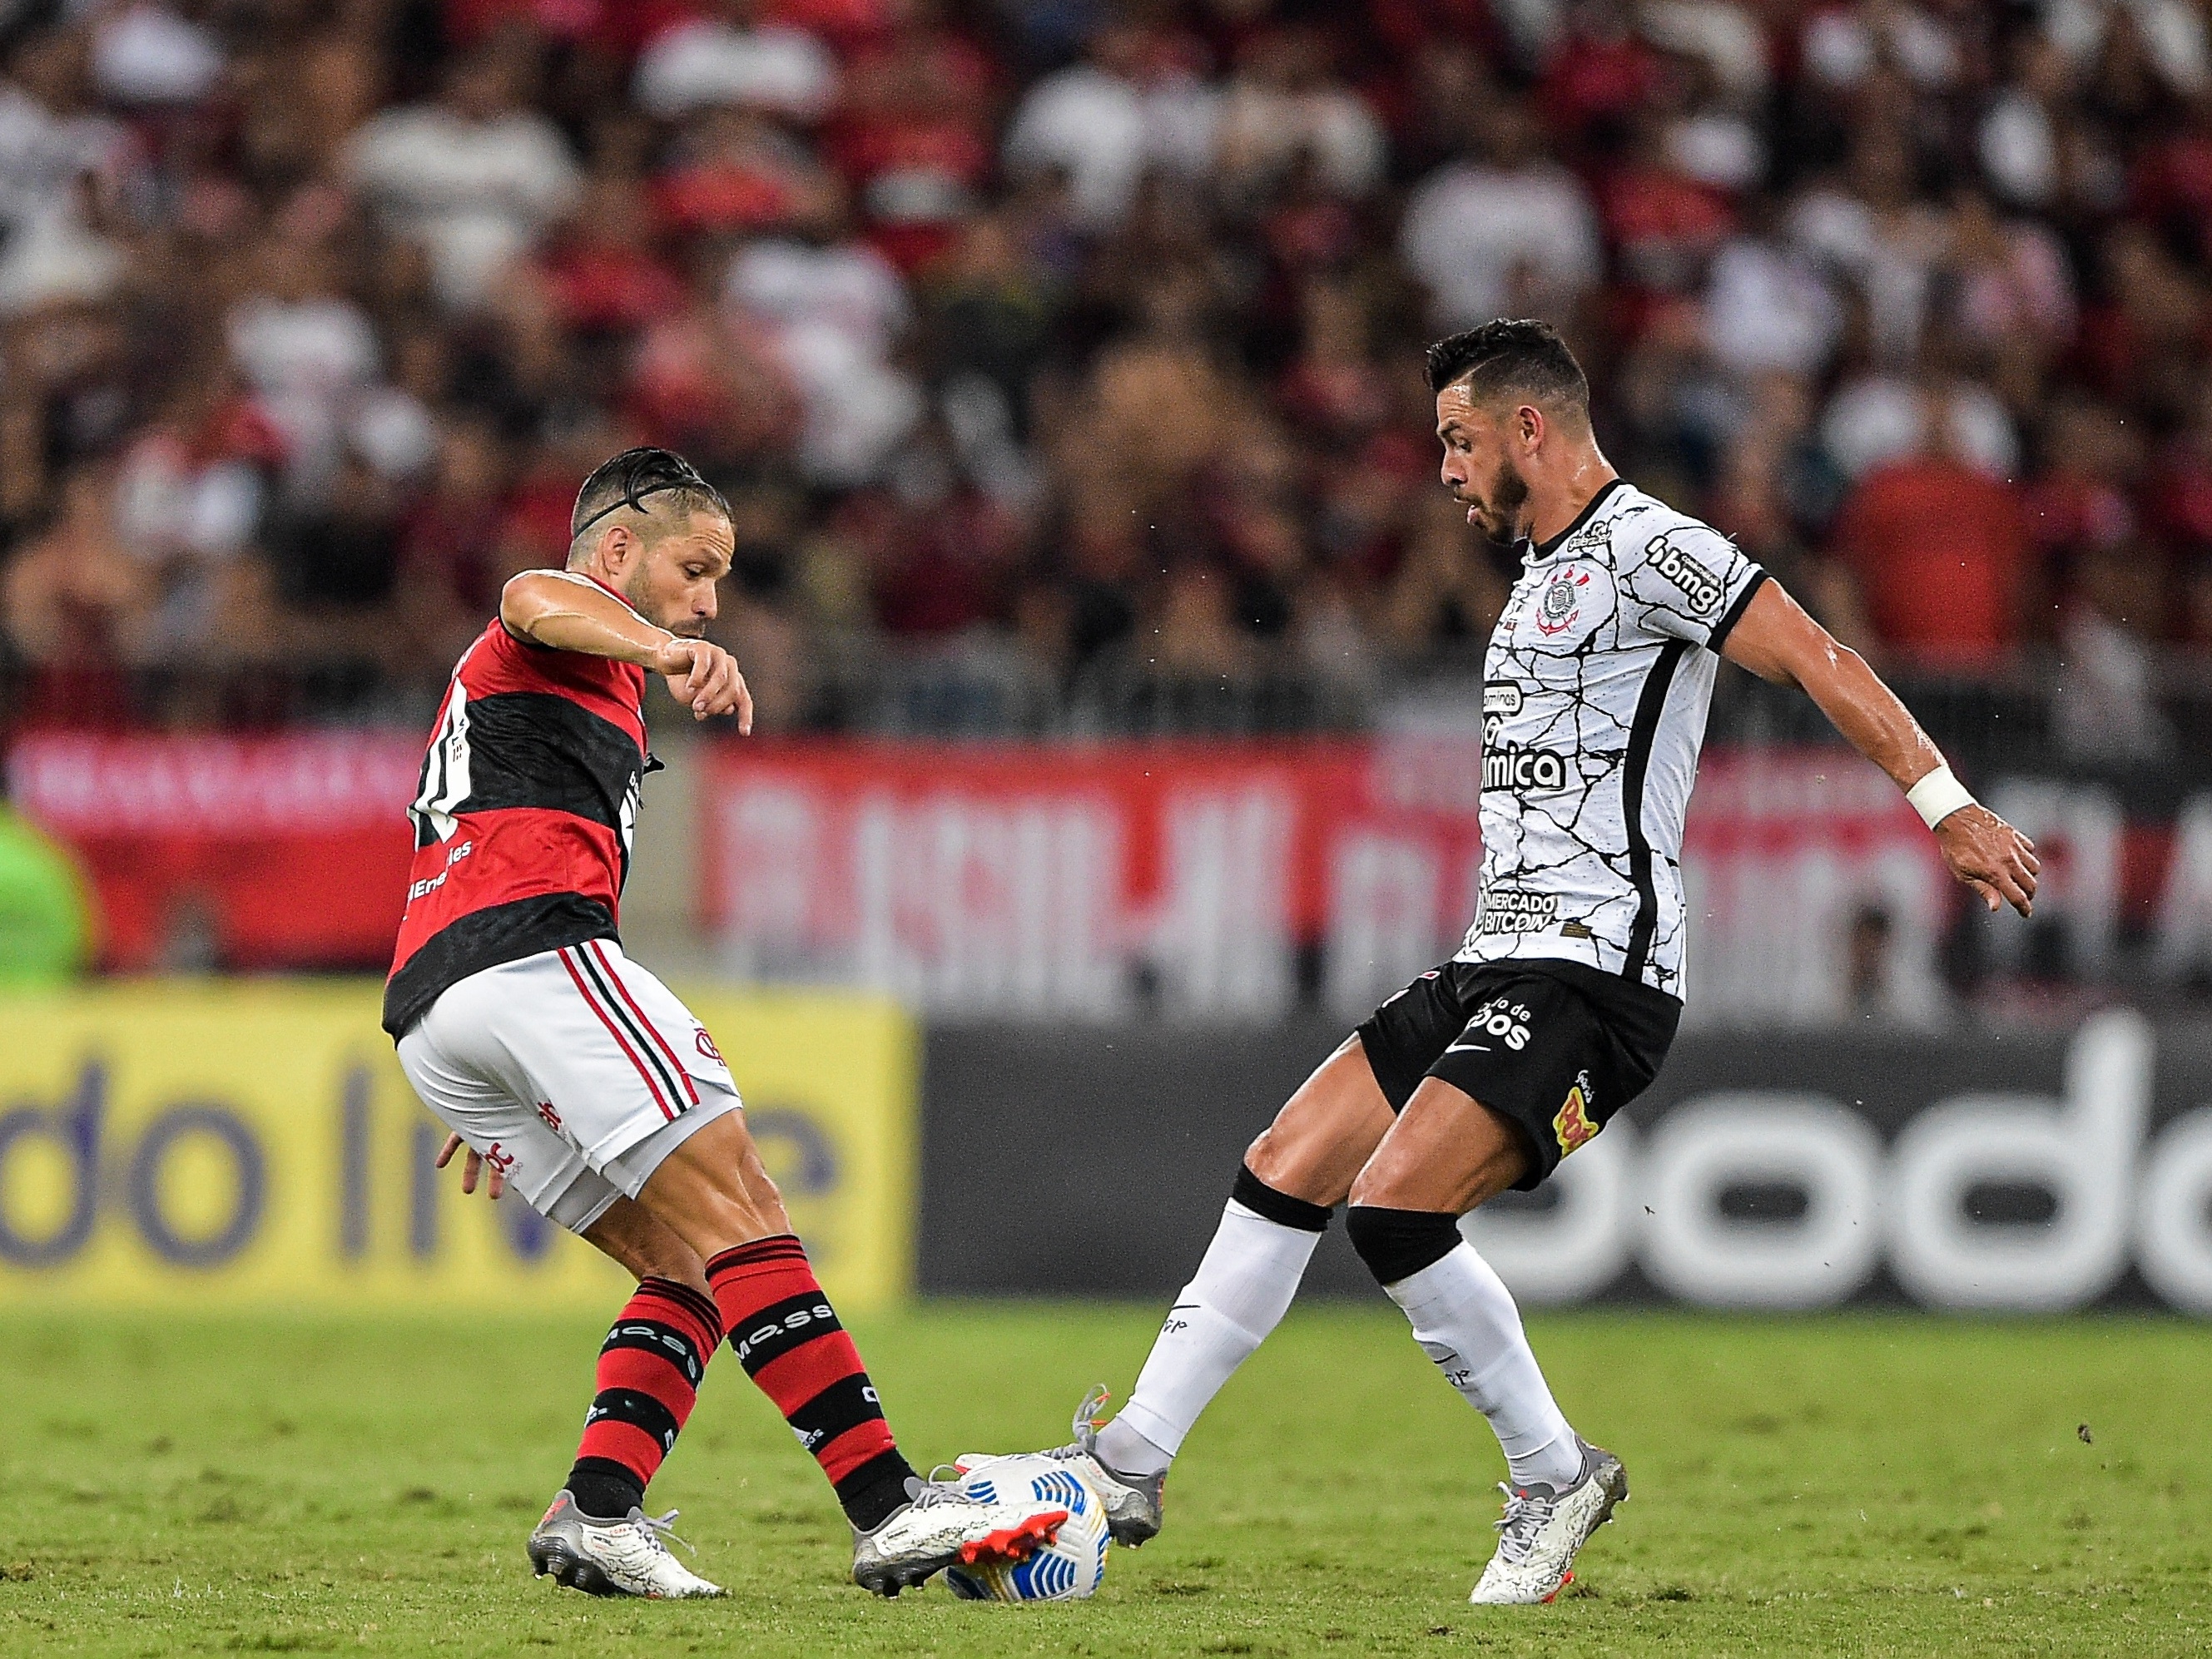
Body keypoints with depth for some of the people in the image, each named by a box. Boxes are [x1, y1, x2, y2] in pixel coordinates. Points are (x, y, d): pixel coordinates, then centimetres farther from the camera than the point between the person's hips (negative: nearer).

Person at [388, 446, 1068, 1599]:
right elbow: (537, 598, -20)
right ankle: (890, 1511, -23)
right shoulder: (577, 625, 7)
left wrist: (494, 1108, 43)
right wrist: (669, 652, -41)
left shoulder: (506, 677, 38)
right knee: (737, 1214, -14)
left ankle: (596, 1514, -11)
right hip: (531, 947, -10)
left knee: (687, 1268, 8)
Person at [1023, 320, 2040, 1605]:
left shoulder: (1648, 549, -9)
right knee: (1286, 1171, 5)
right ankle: (1130, 1466, 9)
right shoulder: (1547, 573, 22)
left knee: (1394, 1205, -21)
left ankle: (1555, 1475, -5)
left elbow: (1822, 664, -15)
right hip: (1499, 967, 10)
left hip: (1591, 974, -10)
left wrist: (1945, 802, -24)